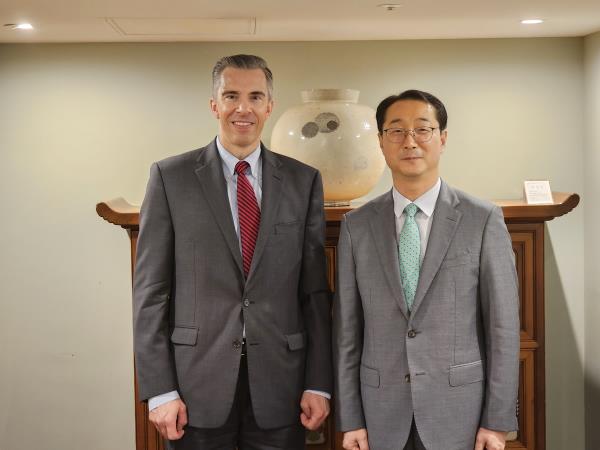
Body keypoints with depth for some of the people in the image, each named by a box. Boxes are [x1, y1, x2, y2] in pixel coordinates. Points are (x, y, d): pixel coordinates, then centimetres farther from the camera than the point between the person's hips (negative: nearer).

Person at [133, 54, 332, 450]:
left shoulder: (303, 181, 4)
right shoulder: (171, 177, -1)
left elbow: (315, 290, 4)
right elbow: (150, 290, -2)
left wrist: (319, 383, 0)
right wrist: (159, 389, -7)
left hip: (280, 386, 2)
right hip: (197, 383, -1)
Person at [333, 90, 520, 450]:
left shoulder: (484, 220, -4)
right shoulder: (357, 226, 1)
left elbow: (503, 325, -4)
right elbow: (347, 328, 2)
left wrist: (498, 421, -6)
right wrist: (350, 419, 0)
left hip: (460, 410, -1)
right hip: (382, 413, 2)